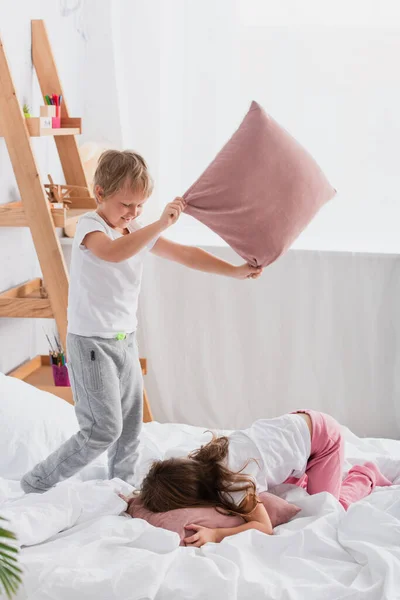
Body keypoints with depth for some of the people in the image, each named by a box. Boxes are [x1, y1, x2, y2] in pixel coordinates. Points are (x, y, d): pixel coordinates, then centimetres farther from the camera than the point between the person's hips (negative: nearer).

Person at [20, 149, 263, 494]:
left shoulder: (139, 233, 8)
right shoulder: (90, 226, -16)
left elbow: (185, 254, 8)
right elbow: (112, 252, -39)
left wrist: (234, 271, 1)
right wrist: (161, 224, -46)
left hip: (126, 340, 8)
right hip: (91, 343, -8)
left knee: (131, 425, 12)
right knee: (104, 429, -8)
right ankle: (36, 484, 5)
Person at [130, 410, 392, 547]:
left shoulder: (233, 482, -36)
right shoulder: (199, 460, -18)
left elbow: (265, 526, -33)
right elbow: (168, 482, 0)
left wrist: (215, 535, -45)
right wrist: (139, 500, -19)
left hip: (321, 433, -7)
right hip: (296, 425, 7)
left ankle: (365, 476, 26)